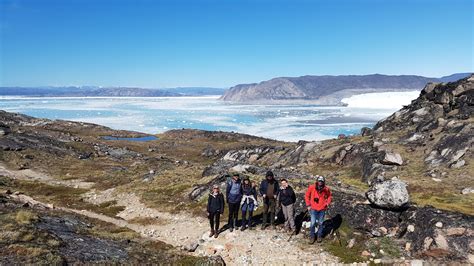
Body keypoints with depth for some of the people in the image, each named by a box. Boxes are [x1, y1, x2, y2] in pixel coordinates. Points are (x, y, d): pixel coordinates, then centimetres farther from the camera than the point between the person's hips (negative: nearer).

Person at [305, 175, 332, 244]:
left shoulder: (326, 189, -15)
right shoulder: (311, 187, -18)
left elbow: (329, 196, 7)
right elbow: (307, 196, -2)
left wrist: (327, 203, -5)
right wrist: (308, 205, -3)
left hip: (322, 209, 1)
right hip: (313, 209, -1)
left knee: (320, 223, 15)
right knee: (313, 223, -3)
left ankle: (319, 236, 35)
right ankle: (312, 236, 18)